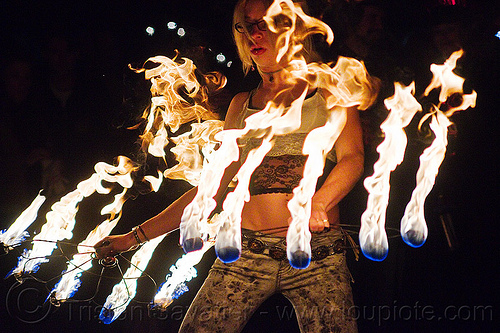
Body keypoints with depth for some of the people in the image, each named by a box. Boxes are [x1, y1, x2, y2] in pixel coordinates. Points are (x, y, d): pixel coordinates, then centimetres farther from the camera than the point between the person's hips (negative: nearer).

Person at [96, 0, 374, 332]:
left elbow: (352, 157, -4)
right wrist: (135, 236, 15)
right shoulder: (242, 104, 21)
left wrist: (318, 203, -26)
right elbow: (212, 187, 21)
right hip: (247, 251, 3)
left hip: (318, 254, -2)